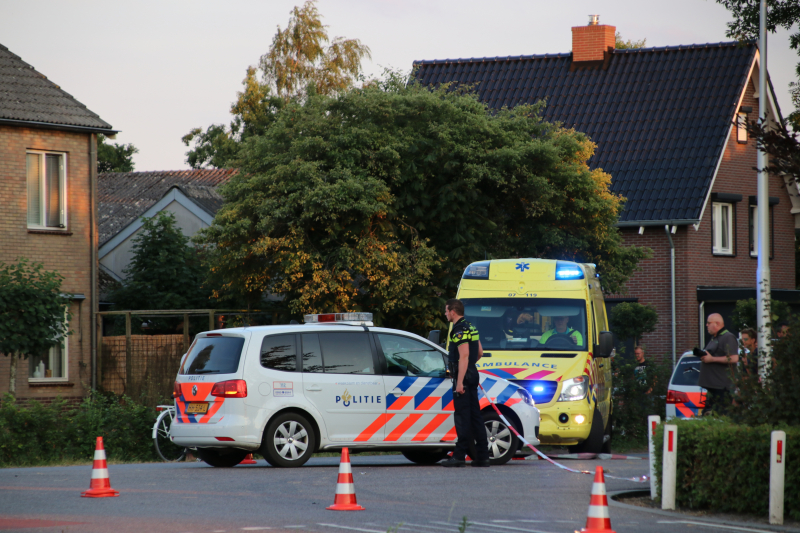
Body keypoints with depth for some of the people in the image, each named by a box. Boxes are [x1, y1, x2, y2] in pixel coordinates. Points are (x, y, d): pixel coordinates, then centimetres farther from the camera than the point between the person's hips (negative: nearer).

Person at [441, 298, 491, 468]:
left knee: (462, 416, -10)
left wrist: (459, 382, -24)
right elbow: (480, 352, 24)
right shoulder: (471, 328, 17)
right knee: (475, 415, 9)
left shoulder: (459, 330, -14)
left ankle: (459, 456, -10)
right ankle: (482, 456, 9)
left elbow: (464, 355, -21)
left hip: (463, 377, -10)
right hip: (472, 375, 10)